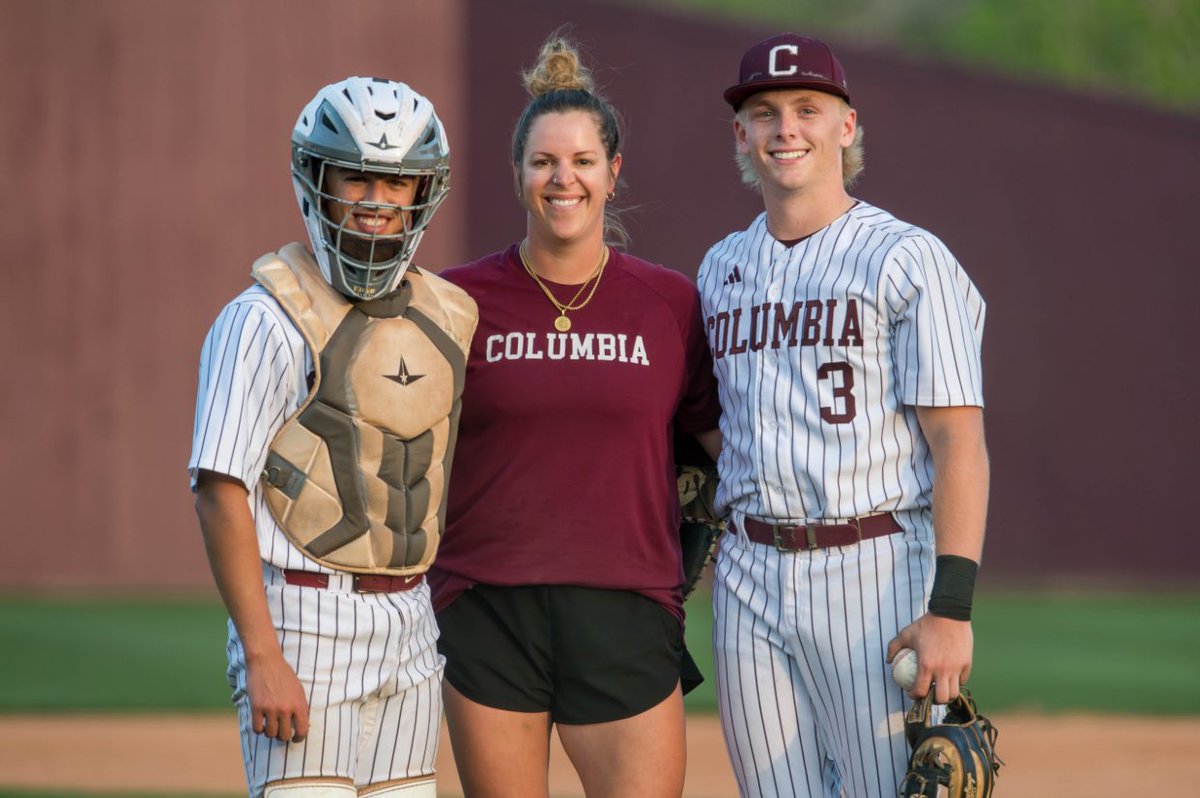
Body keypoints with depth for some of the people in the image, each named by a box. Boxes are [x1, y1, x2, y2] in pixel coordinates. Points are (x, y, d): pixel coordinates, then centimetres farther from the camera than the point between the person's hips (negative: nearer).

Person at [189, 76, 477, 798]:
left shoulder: (446, 317, 10)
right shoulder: (269, 320, -11)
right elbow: (221, 495, -14)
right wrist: (262, 657, -20)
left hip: (410, 624, 7)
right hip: (306, 621, -7)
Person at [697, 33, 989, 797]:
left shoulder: (907, 259, -4)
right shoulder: (721, 269, 15)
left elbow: (959, 440, -10)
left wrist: (951, 608, -20)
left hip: (877, 570, -6)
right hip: (749, 580, 6)